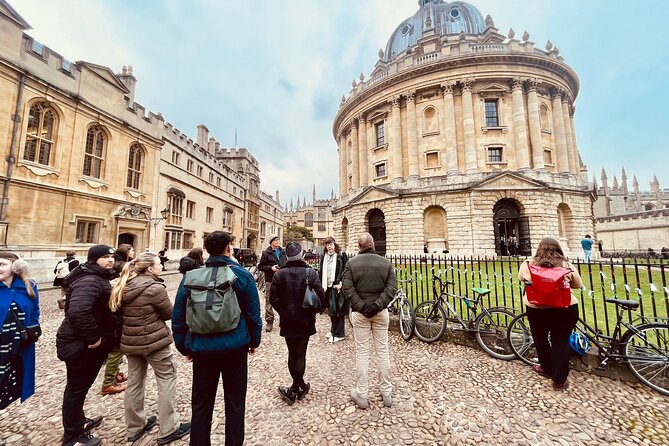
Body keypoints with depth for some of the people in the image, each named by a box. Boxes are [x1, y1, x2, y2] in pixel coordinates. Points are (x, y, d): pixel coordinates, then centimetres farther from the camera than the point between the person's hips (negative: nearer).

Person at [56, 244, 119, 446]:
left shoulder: (99, 278, 10)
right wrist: (92, 338, -28)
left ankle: (79, 422, 43)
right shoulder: (89, 281, -26)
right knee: (77, 388, 6)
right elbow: (77, 312, -38)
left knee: (81, 386, 25)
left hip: (88, 343, 10)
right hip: (81, 345, -10)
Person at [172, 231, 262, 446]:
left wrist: (184, 347, 14)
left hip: (202, 348, 2)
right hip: (235, 347, -1)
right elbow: (253, 313, -6)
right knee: (235, 402, 16)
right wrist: (254, 341, 9)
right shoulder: (243, 275, -11)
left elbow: (178, 316, 1)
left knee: (201, 404, 20)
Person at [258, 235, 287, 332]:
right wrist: (271, 268, -16)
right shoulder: (266, 253, -4)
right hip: (271, 280, -4)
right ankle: (269, 322, 12)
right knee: (269, 301, -1)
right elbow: (260, 266, -4)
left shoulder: (282, 252, 9)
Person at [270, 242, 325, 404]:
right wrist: (313, 311, 5)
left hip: (287, 321, 1)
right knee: (300, 354, 12)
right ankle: (295, 389, 22)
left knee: (292, 354, 16)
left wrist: (283, 312, 10)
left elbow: (273, 299, -7)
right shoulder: (310, 272, -12)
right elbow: (320, 296, -13)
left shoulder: (279, 274, -8)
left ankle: (300, 386, 28)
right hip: (305, 321, -1)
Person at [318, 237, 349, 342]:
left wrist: (341, 283, -14)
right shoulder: (323, 256, 10)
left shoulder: (341, 255, -7)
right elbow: (320, 271, 14)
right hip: (327, 287, 6)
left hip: (337, 287, -6)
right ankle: (333, 330, 33)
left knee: (337, 310, 0)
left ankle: (339, 334, 14)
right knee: (331, 310, 16)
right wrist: (320, 285, 7)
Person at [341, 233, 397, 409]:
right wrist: (378, 304, -12)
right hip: (381, 312, 2)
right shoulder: (386, 262, -2)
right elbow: (391, 287, -8)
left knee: (362, 352, 9)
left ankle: (361, 395, 20)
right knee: (382, 350, 14)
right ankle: (386, 393, 27)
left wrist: (361, 307, -12)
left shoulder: (351, 263, -8)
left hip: (359, 313, -1)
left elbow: (347, 289, -14)